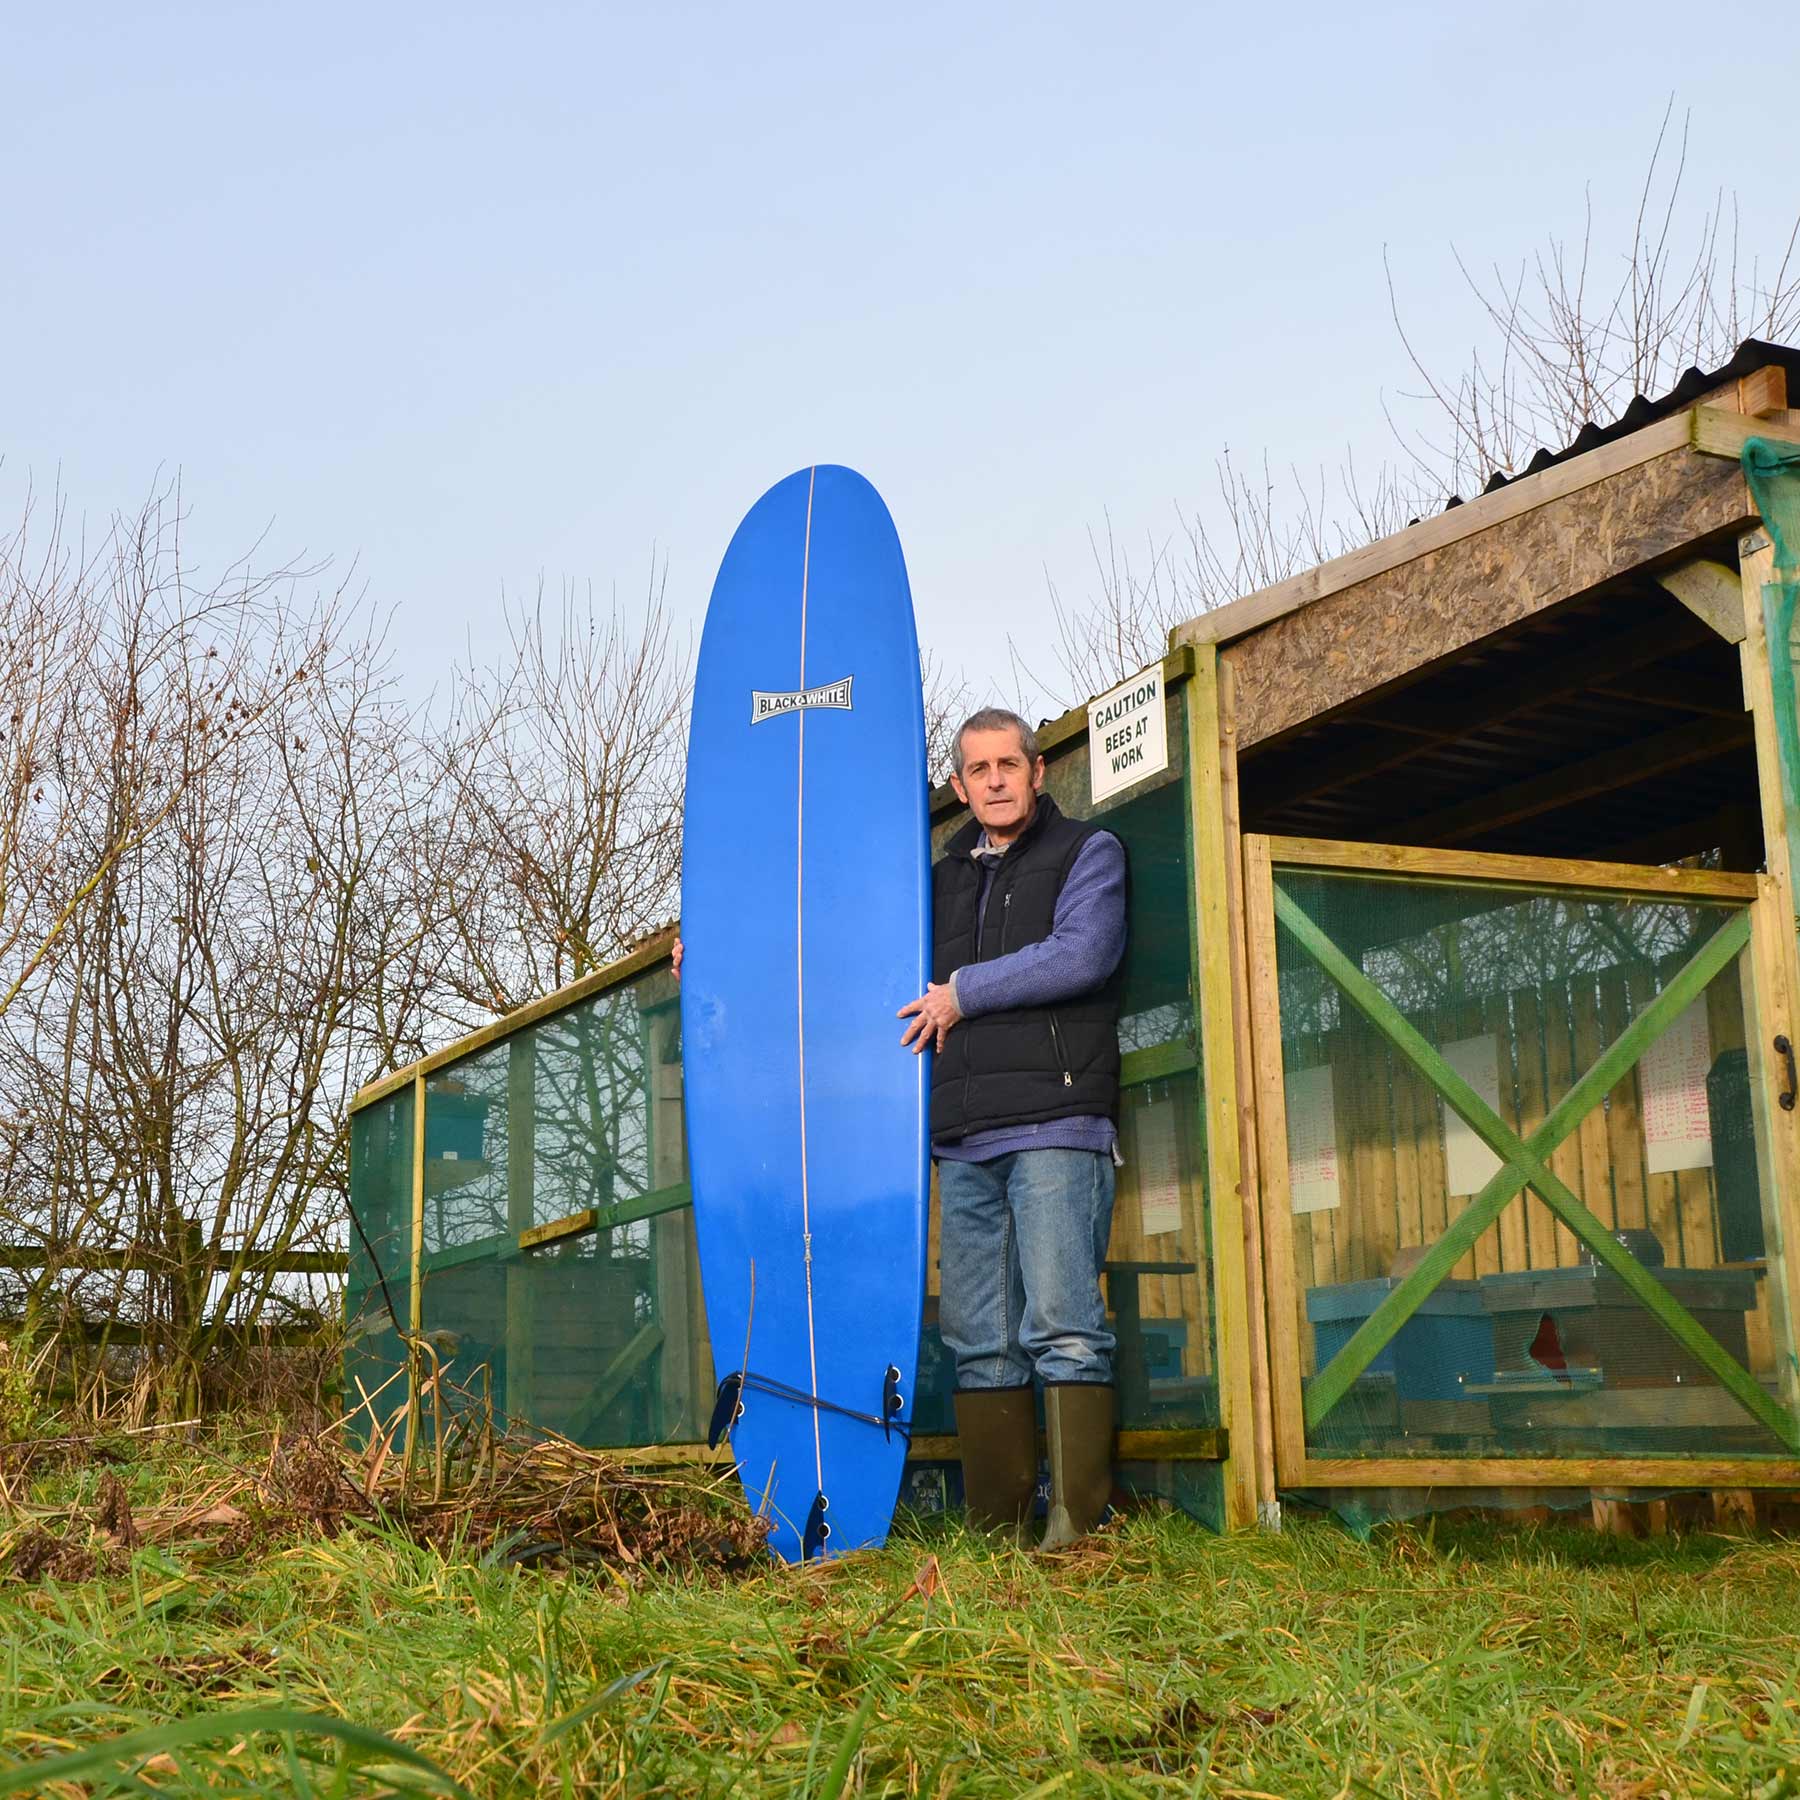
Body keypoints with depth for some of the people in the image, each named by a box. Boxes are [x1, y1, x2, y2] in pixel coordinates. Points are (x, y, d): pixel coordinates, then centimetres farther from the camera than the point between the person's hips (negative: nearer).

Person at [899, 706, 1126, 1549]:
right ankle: (996, 1533, 6)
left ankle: (1076, 1527, -10)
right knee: (980, 1343, 3)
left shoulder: (1087, 851, 9)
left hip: (1055, 1125, -5)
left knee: (1062, 1329, -12)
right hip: (963, 1138, 5)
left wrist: (965, 992, -1)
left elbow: (1081, 955, -8)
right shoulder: (944, 878, 24)